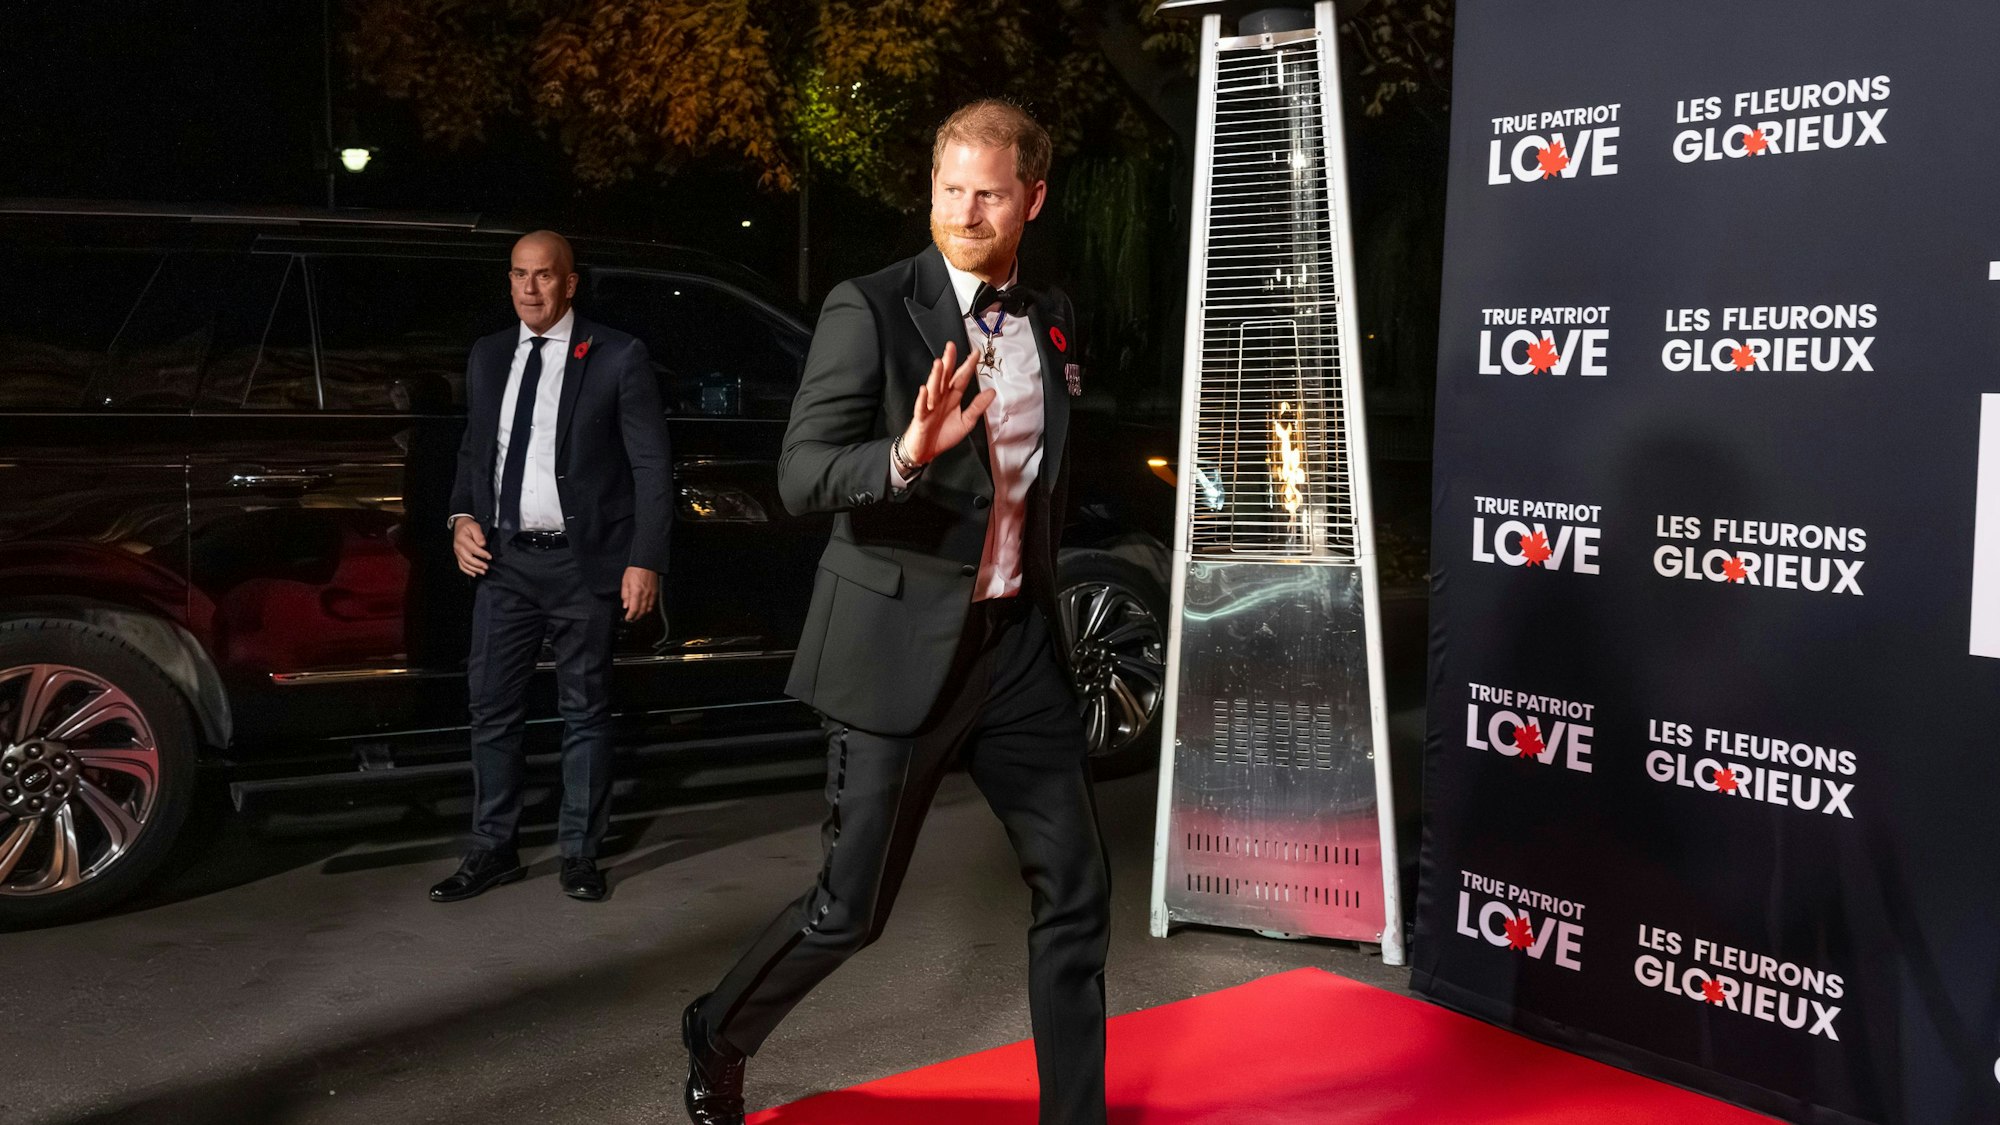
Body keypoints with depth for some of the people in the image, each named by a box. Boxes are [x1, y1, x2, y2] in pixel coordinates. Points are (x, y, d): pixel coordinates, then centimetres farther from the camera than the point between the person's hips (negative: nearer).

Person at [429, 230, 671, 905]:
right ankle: (493, 850, 19)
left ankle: (579, 853, 17)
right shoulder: (487, 357, 11)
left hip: (582, 563, -4)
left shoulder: (617, 358, -4)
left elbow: (651, 466, -5)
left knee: (585, 713, 6)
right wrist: (463, 517, 2)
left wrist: (645, 561, -11)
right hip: (502, 559, 4)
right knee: (492, 708, 7)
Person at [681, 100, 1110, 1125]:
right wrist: (906, 454, -35)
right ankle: (717, 1041, 30)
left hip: (1017, 642, 6)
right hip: (902, 645, -6)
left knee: (1074, 887, 7)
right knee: (849, 909, 2)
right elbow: (800, 478, -17)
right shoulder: (870, 309, -11)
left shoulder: (1051, 320, 9)